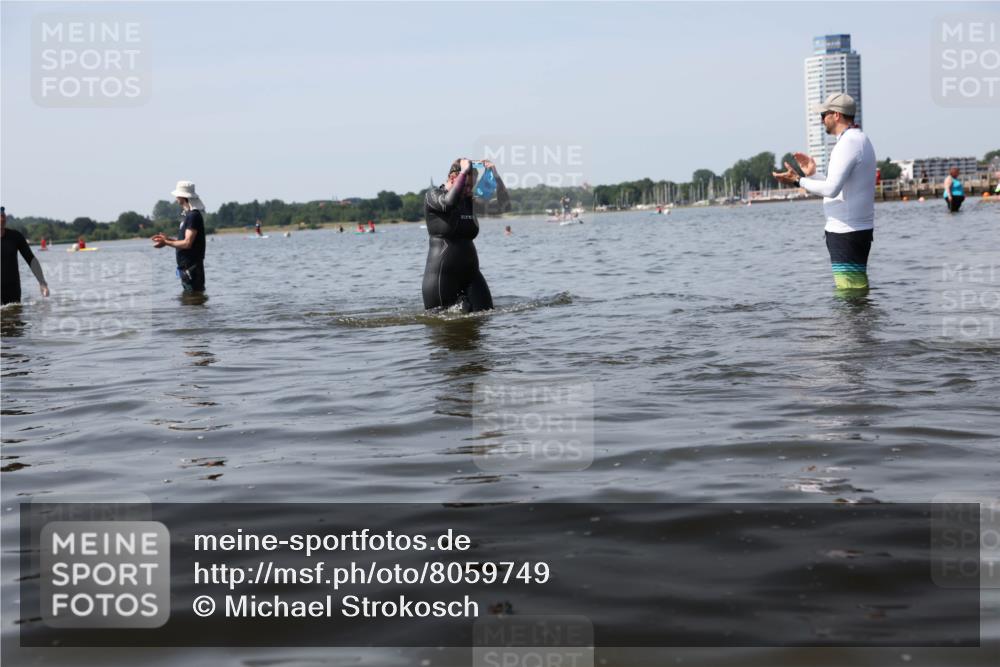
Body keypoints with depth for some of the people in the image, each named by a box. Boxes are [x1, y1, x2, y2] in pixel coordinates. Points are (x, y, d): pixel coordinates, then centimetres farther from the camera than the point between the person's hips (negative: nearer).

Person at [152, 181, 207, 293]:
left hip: (191, 267, -10)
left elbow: (187, 243, -21)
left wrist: (166, 243, -13)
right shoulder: (189, 215, 15)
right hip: (186, 266, 10)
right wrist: (168, 238, 15)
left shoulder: (193, 216, -16)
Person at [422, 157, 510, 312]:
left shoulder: (470, 201, 10)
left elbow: (505, 206, 7)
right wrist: (464, 171, -21)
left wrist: (496, 176, -4)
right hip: (441, 275, -5)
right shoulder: (433, 195, -6)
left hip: (470, 273, 5)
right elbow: (449, 202, -30)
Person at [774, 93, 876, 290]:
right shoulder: (860, 140, 18)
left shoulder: (848, 143, -15)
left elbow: (831, 189, -24)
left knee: (849, 290, -9)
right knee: (858, 287, 13)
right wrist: (813, 174, 17)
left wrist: (798, 181, -13)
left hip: (846, 231, -11)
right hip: (860, 228, 11)